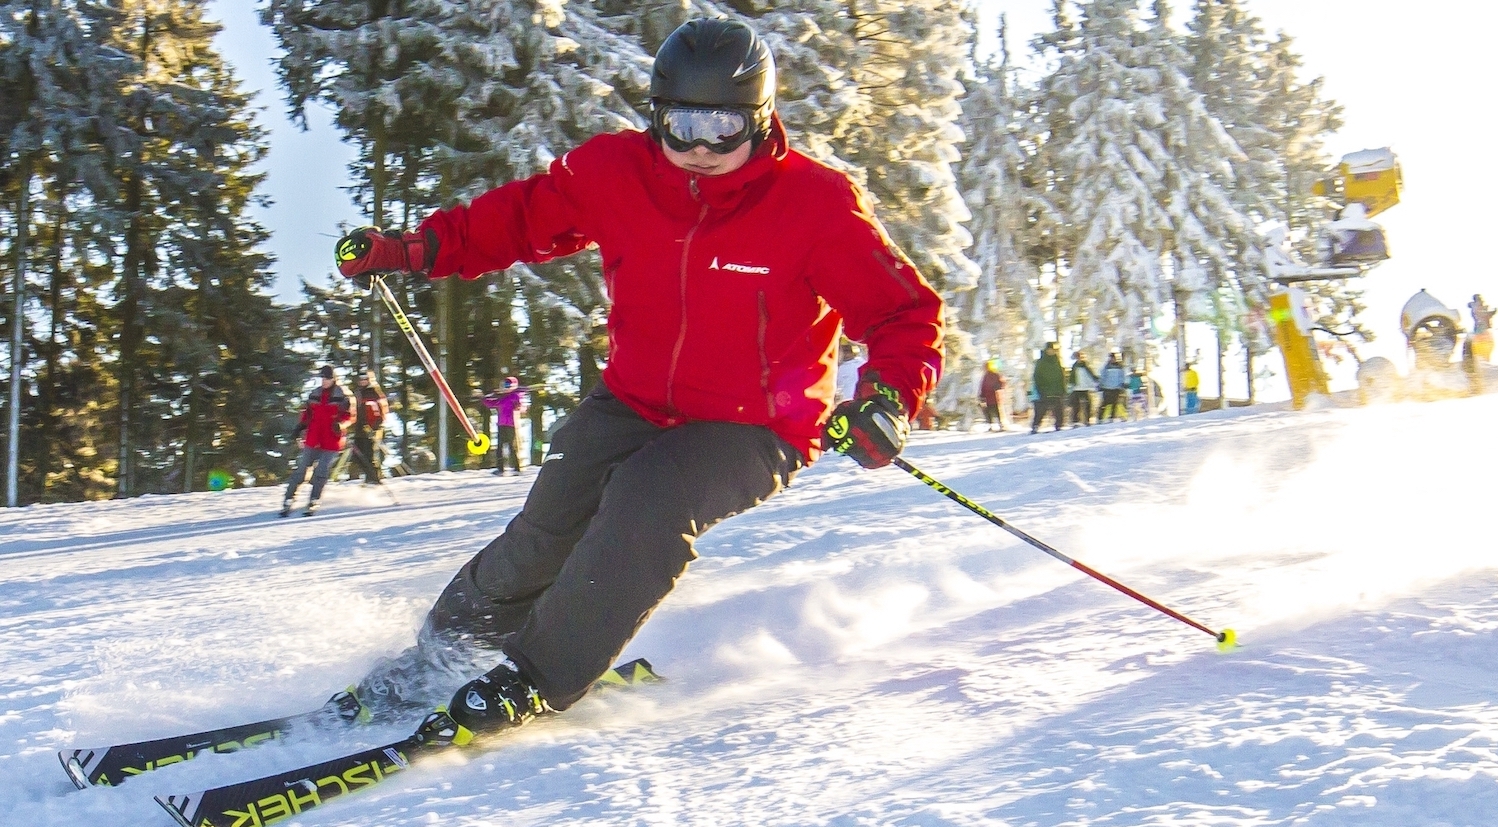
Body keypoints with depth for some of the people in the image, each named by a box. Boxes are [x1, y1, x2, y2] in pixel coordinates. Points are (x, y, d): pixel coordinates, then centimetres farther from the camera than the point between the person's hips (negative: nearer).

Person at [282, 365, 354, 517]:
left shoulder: (343, 396, -3)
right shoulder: (315, 395, 10)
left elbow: (349, 416, -4)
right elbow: (307, 414, 18)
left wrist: (341, 425, -22)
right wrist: (300, 427, 5)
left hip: (331, 442, -4)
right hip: (313, 440, 4)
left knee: (321, 472, -3)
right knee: (301, 469, 2)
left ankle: (313, 503, 9)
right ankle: (289, 500, 7)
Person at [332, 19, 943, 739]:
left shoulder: (816, 204, -15)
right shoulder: (614, 173, -6)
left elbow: (906, 313, -11)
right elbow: (522, 216, 9)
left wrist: (889, 397, -30)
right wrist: (410, 248, -1)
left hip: (753, 431, -3)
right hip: (635, 403, 4)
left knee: (646, 497, -29)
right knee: (551, 524, -14)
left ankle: (537, 678, -14)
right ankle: (450, 644, 11)